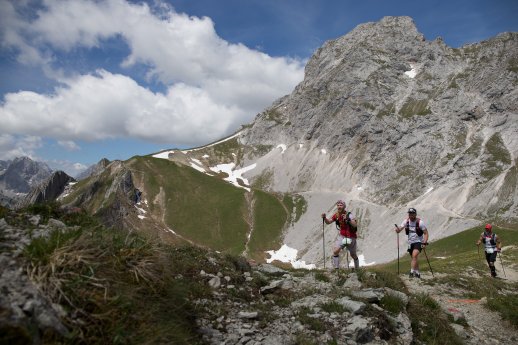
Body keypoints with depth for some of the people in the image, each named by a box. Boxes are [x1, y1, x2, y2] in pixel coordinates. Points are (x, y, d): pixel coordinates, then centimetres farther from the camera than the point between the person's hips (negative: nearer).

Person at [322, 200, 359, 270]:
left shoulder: (349, 215, -22)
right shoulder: (336, 215, -6)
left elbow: (355, 225, -35)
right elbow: (328, 222, 3)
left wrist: (348, 219, -50)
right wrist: (324, 218, -17)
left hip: (351, 237, -4)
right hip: (342, 236, 4)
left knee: (353, 255, 15)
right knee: (335, 251, -18)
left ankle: (357, 268, 41)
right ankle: (336, 268, -7)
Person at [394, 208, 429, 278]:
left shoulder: (420, 222, -14)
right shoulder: (406, 221, -4)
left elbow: (426, 233, -9)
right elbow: (399, 229, -10)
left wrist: (425, 243, -19)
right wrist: (397, 229, -34)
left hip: (418, 242, -5)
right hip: (410, 243, 5)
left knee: (414, 256, -25)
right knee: (414, 258, 15)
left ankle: (412, 272, -25)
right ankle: (418, 273, 31)